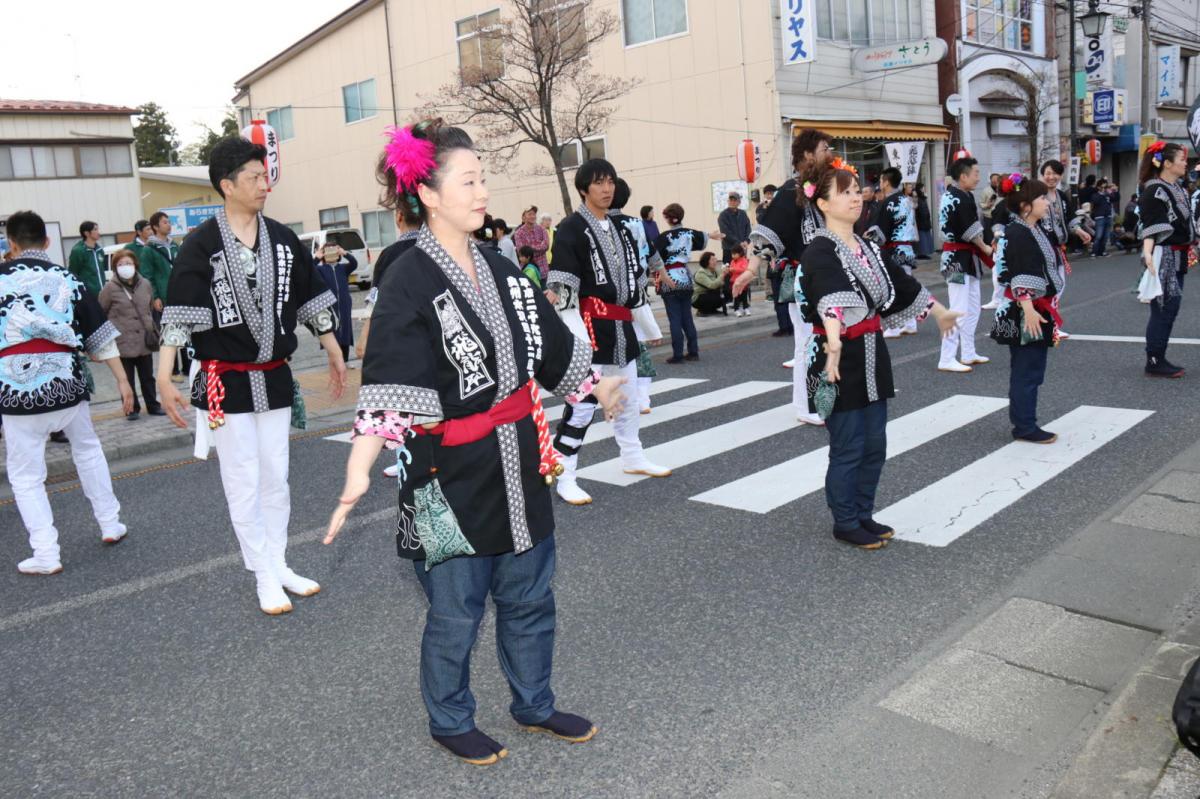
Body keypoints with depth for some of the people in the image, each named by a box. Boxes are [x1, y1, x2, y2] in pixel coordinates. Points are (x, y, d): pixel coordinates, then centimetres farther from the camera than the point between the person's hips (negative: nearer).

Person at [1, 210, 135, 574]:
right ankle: (110, 524, 30)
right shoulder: (68, 279, 3)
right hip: (66, 384, 2)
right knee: (87, 449, 25)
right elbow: (101, 336, 4)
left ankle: (46, 555, 7)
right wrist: (122, 381, 7)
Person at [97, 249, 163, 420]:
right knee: (127, 379, 6)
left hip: (144, 340, 3)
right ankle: (132, 408, 17)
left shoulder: (145, 284, 3)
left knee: (147, 376, 14)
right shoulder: (110, 288, -9)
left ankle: (153, 405, 25)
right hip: (123, 342, -3)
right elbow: (99, 312, -2)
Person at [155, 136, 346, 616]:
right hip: (226, 382, -4)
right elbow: (178, 314, -14)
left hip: (274, 378, 5)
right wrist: (164, 380, -21)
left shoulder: (282, 239, 4)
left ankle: (279, 565, 25)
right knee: (244, 485, 3)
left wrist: (334, 354, 15)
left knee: (276, 479, 12)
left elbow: (312, 298, 12)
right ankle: (264, 578, 13)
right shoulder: (201, 245, -10)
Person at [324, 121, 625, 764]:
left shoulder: (499, 270, 6)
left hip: (518, 467, 7)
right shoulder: (409, 284, -16)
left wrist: (596, 387, 29)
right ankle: (449, 721, 34)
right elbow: (389, 386, -26)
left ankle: (534, 705, 40)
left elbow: (551, 344, 19)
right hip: (452, 476, -7)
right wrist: (359, 470, -37)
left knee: (529, 600, 19)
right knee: (456, 612, 10)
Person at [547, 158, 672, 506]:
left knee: (628, 397, 19)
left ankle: (632, 457, 37)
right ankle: (564, 478, -3)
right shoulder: (571, 229, -9)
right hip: (591, 323, -8)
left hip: (621, 324, 8)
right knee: (582, 402, -11)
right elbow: (562, 286, -16)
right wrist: (577, 335, -25)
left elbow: (636, 280, 19)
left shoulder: (619, 229, 15)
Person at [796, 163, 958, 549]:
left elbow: (901, 283, 25)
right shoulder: (819, 252, -16)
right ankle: (845, 524, 17)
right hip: (840, 356, -8)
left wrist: (939, 312, 36)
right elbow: (831, 299, -36)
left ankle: (863, 515, 28)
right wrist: (834, 344, -52)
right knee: (848, 448, 1)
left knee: (874, 445, 13)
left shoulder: (866, 248, 11)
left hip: (871, 354, 8)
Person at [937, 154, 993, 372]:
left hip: (966, 258, 11)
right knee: (960, 311, -9)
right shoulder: (959, 198, -19)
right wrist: (985, 248, -3)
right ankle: (946, 360, -6)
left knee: (972, 309, 17)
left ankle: (968, 354, 25)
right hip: (959, 259, -11)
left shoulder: (956, 194, 12)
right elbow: (970, 232, -17)